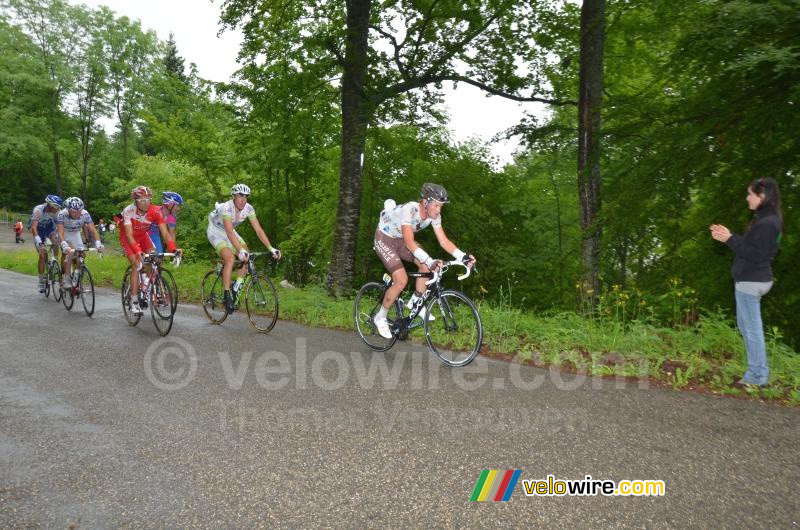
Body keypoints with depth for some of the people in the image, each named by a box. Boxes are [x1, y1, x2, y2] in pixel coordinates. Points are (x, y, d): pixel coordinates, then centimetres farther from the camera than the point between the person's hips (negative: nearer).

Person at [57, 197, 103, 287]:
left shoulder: (85, 214, -28)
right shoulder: (62, 214, -33)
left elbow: (93, 230, -30)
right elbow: (60, 232, -39)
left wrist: (98, 244, -43)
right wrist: (65, 246, -54)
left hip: (76, 234, 3)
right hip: (65, 234, -3)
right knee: (70, 252, -27)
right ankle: (66, 279, -20)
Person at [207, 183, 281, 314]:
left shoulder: (248, 208, -18)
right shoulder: (227, 208, -34)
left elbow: (258, 230, -20)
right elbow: (230, 232, -44)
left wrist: (271, 248, -30)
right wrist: (241, 251, -56)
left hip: (229, 232, 6)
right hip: (215, 232, -6)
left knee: (247, 256, -11)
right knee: (230, 258, -26)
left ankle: (236, 289, 5)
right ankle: (227, 296, -19)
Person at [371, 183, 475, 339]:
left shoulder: (434, 215, -15)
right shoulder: (409, 209, -36)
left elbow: (444, 241, -14)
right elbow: (409, 243, -43)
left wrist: (463, 256, -28)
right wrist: (430, 261, -53)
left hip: (400, 239, 7)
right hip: (384, 238, -7)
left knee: (426, 264, -14)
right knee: (402, 280, -18)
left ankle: (416, 302, 6)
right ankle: (380, 317, 1)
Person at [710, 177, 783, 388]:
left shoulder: (767, 223, -19)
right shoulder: (765, 220, 12)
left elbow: (756, 254, -22)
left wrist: (730, 239, -22)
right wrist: (729, 236, 7)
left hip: (752, 281, -11)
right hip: (751, 279, 11)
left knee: (752, 329, -2)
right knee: (745, 326, 19)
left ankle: (758, 375, 8)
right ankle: (758, 371, 28)